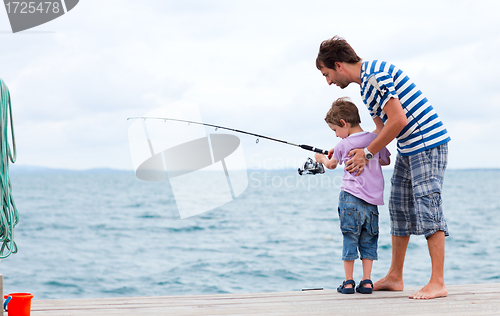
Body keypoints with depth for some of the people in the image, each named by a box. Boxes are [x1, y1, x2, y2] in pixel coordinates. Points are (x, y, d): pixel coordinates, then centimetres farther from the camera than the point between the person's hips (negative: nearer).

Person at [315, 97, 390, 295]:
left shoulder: (343, 145, -3)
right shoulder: (375, 139, 4)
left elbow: (331, 165, 18)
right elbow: (386, 161, 21)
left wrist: (322, 159, 38)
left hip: (350, 198, -3)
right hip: (373, 200, 3)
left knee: (350, 239, 3)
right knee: (368, 241, 10)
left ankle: (348, 282, 5)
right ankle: (366, 282, 7)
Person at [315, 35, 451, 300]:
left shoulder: (375, 75, -17)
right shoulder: (367, 82, 16)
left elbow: (398, 120, -22)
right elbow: (381, 128, 22)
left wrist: (367, 152, -14)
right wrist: (360, 153, 11)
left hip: (428, 143, -10)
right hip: (408, 148, 11)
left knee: (427, 207, -13)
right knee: (399, 208, 11)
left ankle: (437, 283, -13)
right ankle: (394, 277, 18)